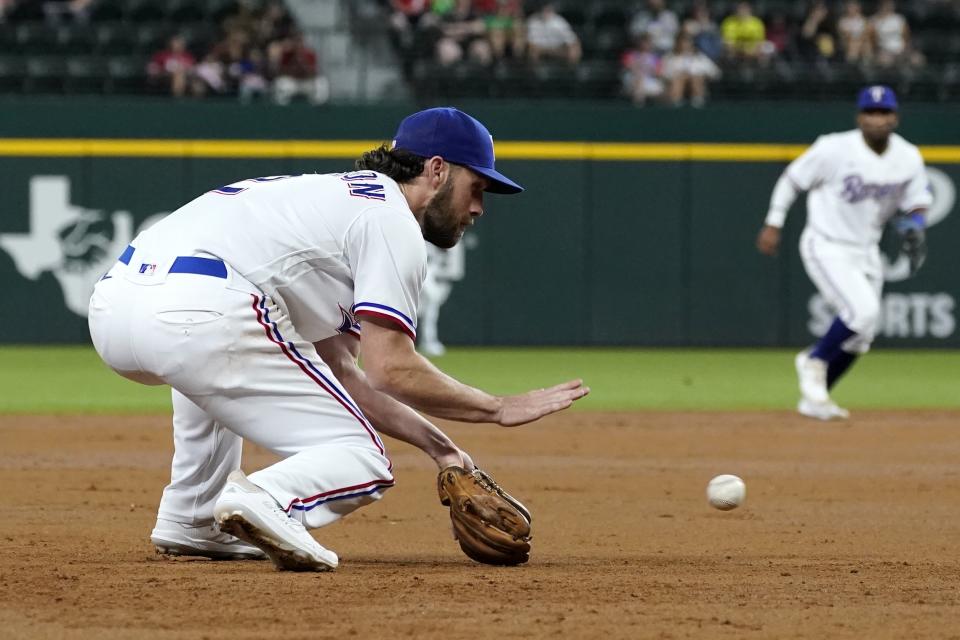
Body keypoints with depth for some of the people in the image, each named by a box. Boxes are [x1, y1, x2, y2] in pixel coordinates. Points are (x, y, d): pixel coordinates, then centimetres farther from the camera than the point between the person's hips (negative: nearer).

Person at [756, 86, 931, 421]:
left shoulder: (909, 158, -4)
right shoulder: (835, 149, -19)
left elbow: (917, 201, 9)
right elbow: (792, 179, -7)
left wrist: (913, 229, -12)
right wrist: (773, 225, -8)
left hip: (866, 252, 7)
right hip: (826, 248, -7)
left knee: (859, 337, 9)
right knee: (863, 310, -25)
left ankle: (813, 399, 26)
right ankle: (814, 361, -1)